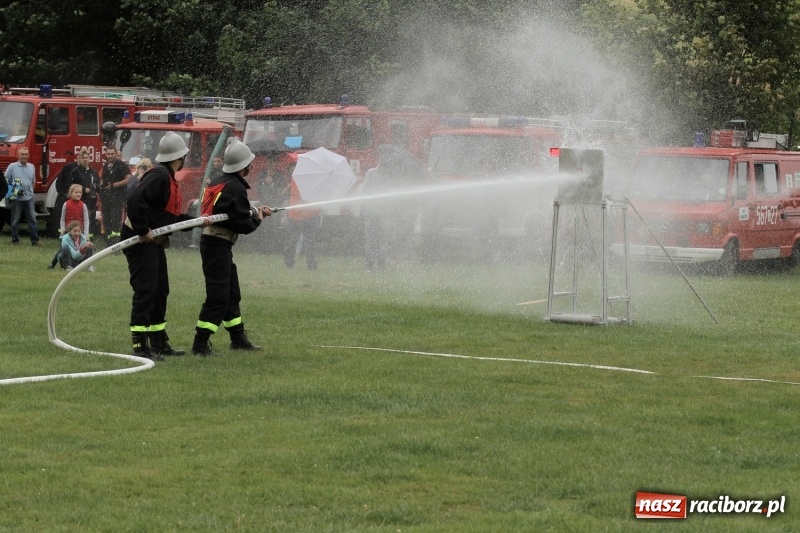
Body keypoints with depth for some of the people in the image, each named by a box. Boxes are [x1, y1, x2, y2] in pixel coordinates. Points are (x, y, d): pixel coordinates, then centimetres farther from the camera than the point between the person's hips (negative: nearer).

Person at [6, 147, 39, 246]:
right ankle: (15, 240, 12)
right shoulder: (12, 167, 0)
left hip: (29, 197, 3)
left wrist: (30, 191, 9)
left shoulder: (31, 167, 12)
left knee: (32, 219, -1)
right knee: (15, 220, 4)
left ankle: (35, 240, -1)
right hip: (16, 198, -3)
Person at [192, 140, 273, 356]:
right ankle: (200, 344, -13)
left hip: (210, 240, 10)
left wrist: (255, 211, 21)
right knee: (218, 297, -10)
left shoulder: (217, 183, 13)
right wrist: (257, 218, 4)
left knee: (232, 293, 20)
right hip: (219, 245, -10)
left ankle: (238, 338, 30)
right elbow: (243, 225, -15)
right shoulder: (235, 188, -16)